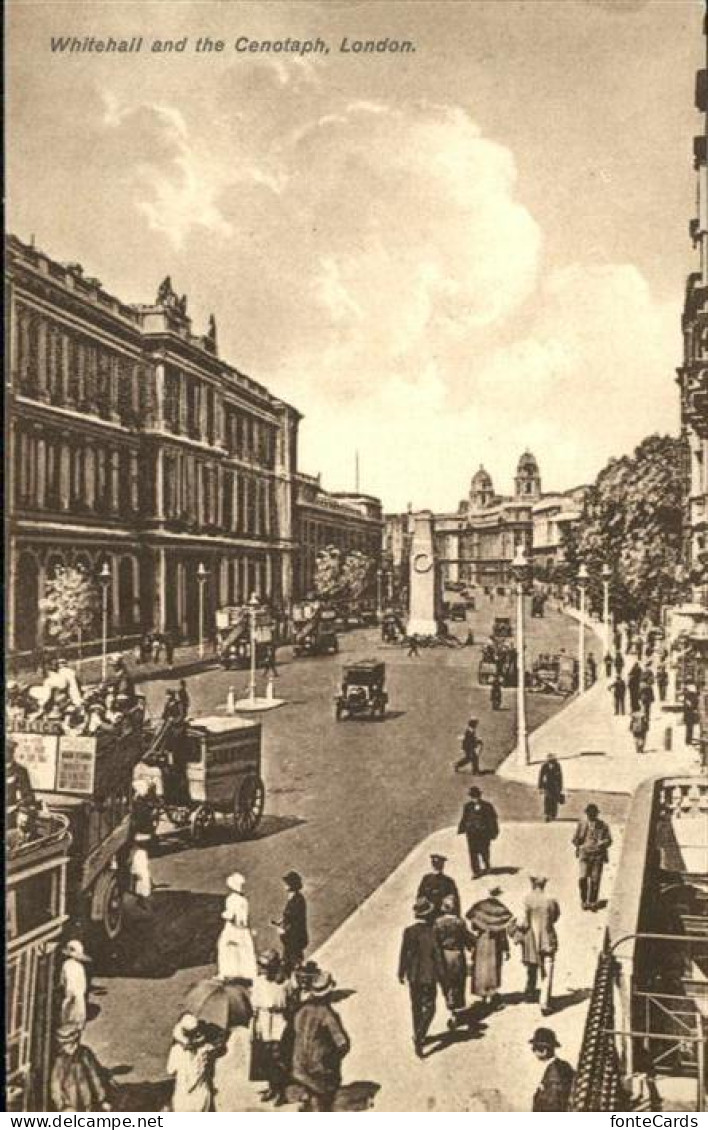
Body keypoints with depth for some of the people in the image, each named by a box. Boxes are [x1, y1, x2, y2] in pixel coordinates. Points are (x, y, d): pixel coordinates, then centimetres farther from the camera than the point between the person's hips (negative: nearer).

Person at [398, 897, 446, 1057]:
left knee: (416, 1007, 20)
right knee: (429, 1009, 9)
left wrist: (401, 973, 9)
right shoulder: (432, 933, -19)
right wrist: (442, 978, -3)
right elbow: (437, 957, -14)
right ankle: (419, 1038, -7)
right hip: (428, 976, -4)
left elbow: (403, 954, -3)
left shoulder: (408, 932, -10)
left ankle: (418, 1037, 32)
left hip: (413, 976, 4)